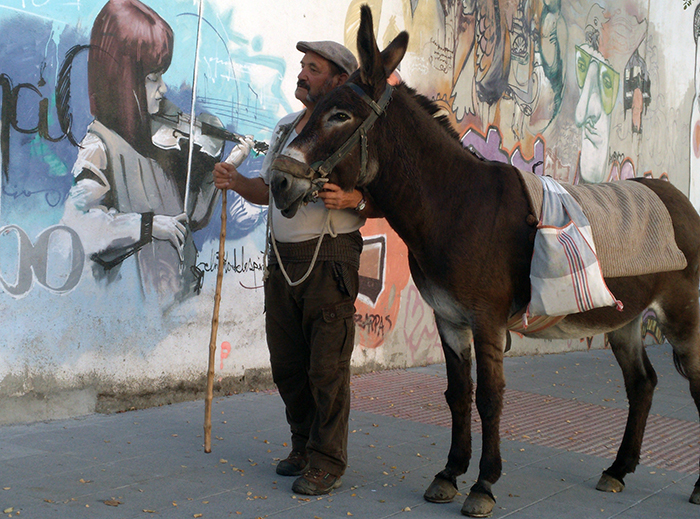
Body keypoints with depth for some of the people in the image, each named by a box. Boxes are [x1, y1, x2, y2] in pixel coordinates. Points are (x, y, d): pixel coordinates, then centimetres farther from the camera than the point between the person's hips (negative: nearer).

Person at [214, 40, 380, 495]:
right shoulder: (285, 128, 16)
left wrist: (350, 199, -26)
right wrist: (236, 181, 6)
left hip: (330, 258, -7)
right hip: (283, 259, 7)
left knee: (327, 365, -3)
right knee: (286, 363, 12)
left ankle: (327, 463, 8)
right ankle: (304, 447, 28)